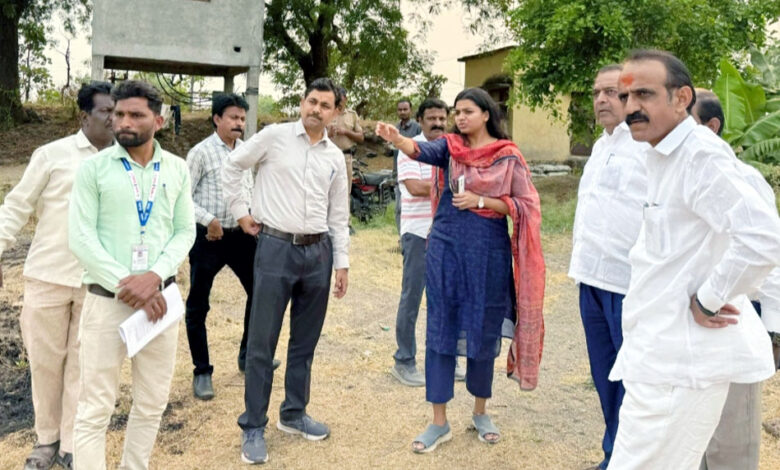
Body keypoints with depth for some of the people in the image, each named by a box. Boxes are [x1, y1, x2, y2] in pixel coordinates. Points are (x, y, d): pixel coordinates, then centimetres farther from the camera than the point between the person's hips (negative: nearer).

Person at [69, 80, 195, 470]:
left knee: (152, 403, 12)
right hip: (107, 299, -3)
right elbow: (80, 237, -8)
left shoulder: (177, 169, 4)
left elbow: (185, 231, 3)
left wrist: (153, 277, -13)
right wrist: (125, 285, -15)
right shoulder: (94, 167, -3)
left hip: (159, 298, 3)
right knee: (95, 408, 3)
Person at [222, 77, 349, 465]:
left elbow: (338, 215, 12)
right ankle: (253, 427, 14)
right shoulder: (274, 136, -2)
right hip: (276, 248, -4)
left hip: (318, 251, 4)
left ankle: (293, 414, 30)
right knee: (262, 343, 0)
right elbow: (231, 167, 5)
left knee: (305, 341, 13)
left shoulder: (335, 157, 10)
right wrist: (240, 211, 2)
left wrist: (342, 262, 9)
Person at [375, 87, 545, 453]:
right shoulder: (450, 146, 3)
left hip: (488, 249, -1)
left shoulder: (508, 156, -1)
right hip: (446, 245, 2)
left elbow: (524, 205, -4)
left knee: (483, 330, 8)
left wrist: (480, 200, -14)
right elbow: (421, 150, -17)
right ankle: (439, 422, 15)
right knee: (440, 328, 4)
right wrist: (395, 138, -37)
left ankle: (480, 412, 30)